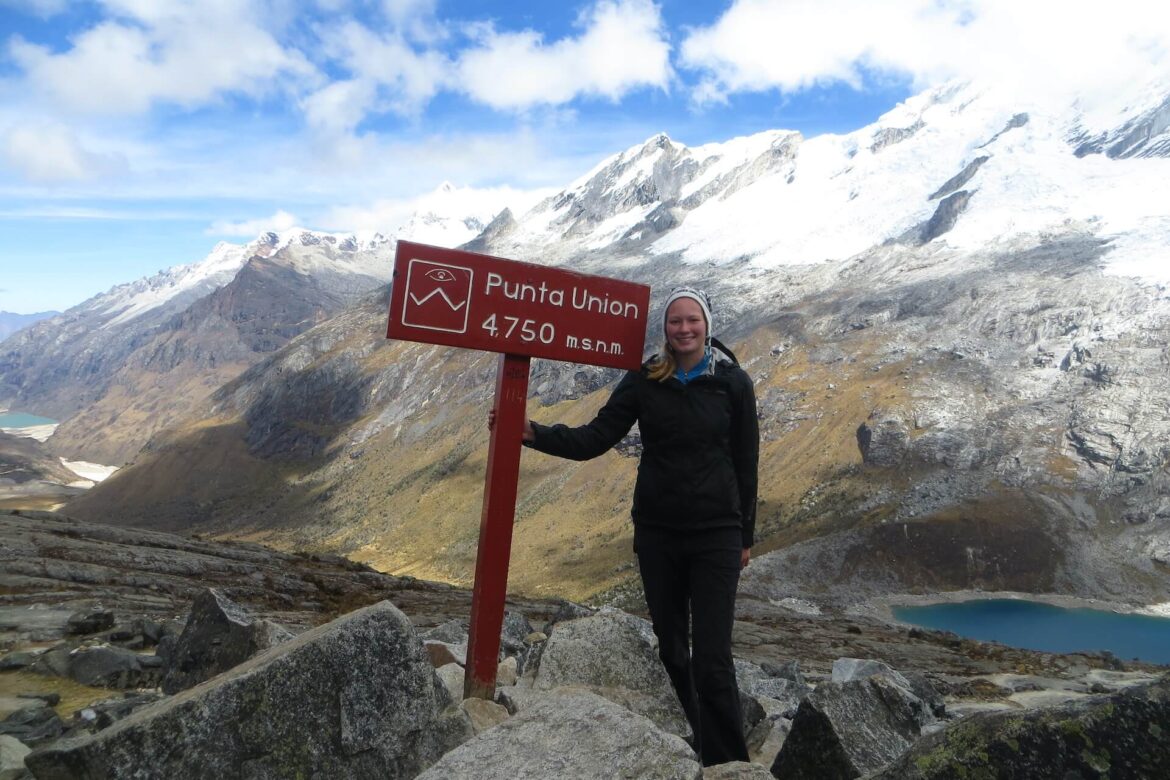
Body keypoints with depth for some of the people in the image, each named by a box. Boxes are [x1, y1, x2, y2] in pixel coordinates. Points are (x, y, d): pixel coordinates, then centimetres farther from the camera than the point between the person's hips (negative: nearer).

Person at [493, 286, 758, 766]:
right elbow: (594, 439, -5)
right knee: (671, 651, 14)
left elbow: (746, 462, 3)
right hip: (656, 532, 2)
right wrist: (534, 434, -19)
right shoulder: (644, 380, 0)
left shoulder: (733, 382, -3)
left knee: (712, 661, -6)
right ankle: (687, 747, 34)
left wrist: (745, 535, 5)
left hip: (716, 535, -2)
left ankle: (727, 764, 9)